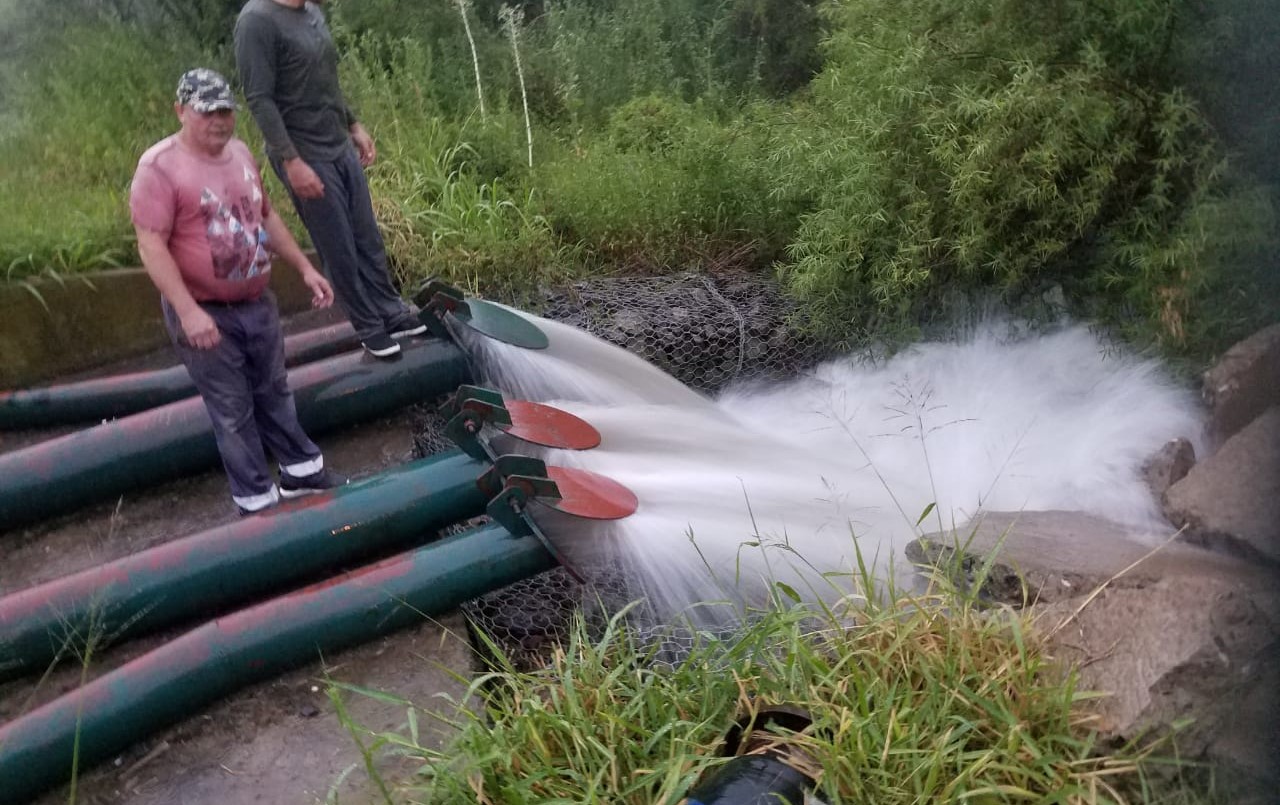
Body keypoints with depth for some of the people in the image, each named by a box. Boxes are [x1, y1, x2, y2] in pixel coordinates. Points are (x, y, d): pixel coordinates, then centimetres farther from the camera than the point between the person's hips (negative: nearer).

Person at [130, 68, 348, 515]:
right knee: (232, 410, 4)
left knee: (274, 391, 19)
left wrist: (305, 268, 14)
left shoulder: (239, 152, 7)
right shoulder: (160, 167, -17)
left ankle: (303, 471, 34)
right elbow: (151, 247, -21)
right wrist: (188, 311, -28)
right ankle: (257, 500, 16)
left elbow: (266, 217, 18)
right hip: (206, 313, -7)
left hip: (258, 302, 7)